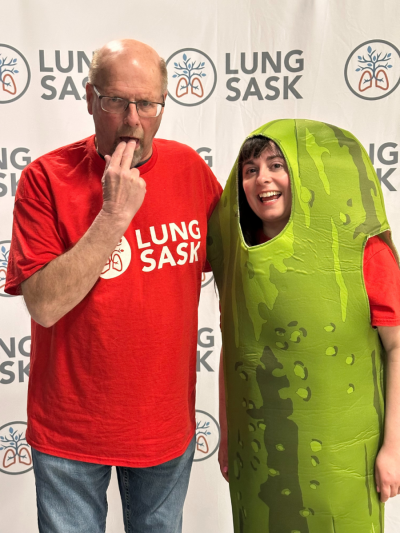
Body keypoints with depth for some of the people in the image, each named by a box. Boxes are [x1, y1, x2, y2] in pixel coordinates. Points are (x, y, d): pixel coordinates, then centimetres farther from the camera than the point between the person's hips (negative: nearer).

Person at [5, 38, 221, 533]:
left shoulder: (190, 168, -4)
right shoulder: (46, 178, -14)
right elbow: (44, 304, -22)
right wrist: (114, 214, -28)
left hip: (167, 422, 3)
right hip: (70, 433, -3)